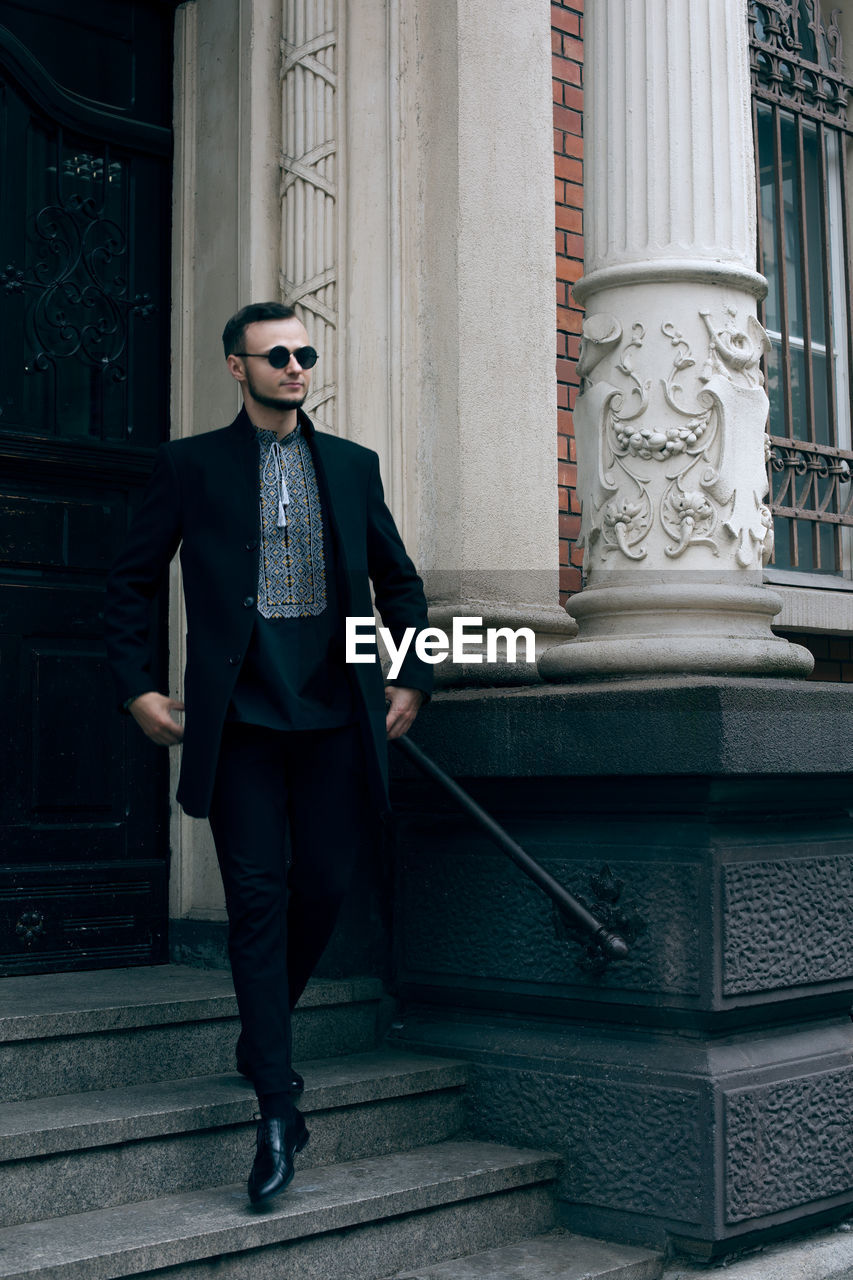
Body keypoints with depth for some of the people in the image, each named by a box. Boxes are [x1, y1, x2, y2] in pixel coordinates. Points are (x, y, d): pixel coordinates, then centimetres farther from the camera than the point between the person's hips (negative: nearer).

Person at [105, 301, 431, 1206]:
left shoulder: (351, 465, 14)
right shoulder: (190, 465, 6)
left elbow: (399, 580, 21)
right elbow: (131, 581, 9)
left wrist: (412, 677, 11)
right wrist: (135, 687, 1)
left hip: (336, 713, 3)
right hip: (239, 715, -3)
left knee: (323, 886, 4)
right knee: (259, 897, -5)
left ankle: (263, 1034, 32)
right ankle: (278, 1108, -1)